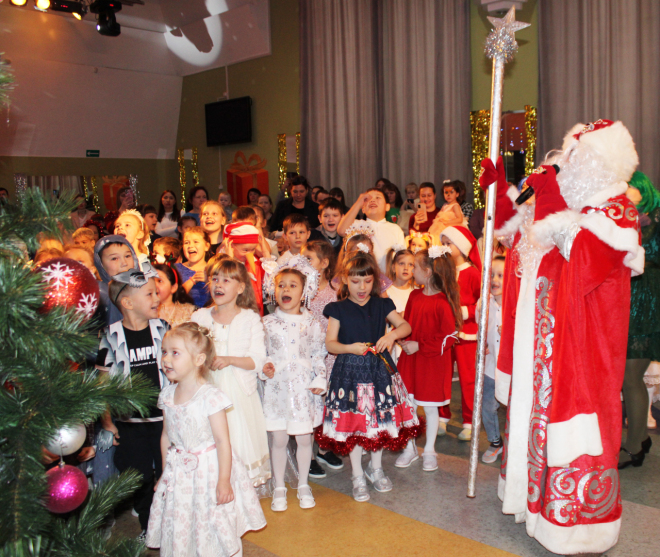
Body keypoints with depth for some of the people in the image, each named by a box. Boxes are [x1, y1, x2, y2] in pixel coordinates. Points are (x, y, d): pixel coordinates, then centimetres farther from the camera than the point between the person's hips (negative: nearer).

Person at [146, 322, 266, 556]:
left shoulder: (210, 396, -20)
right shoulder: (167, 395, 0)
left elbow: (222, 441, -18)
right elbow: (166, 436, 11)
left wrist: (223, 481, -16)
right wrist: (165, 472, 15)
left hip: (208, 470, -5)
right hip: (179, 473, 6)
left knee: (212, 528, 5)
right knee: (179, 530, 14)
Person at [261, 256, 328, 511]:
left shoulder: (312, 324, 2)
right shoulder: (267, 323, -1)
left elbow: (319, 354, 5)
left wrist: (320, 380, -4)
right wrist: (265, 368, -15)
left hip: (305, 387, 1)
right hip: (277, 387, 0)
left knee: (304, 439, 9)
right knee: (279, 440, 7)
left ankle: (303, 485, 28)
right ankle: (279, 487, 24)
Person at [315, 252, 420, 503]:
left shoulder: (382, 305, 4)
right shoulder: (338, 309, -3)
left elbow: (405, 326, 3)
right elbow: (330, 343, -6)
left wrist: (392, 335, -17)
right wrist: (349, 348, -24)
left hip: (380, 368, 3)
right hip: (350, 371, -2)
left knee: (381, 420, 13)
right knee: (353, 424, 4)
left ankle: (376, 468, 35)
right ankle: (358, 477, 22)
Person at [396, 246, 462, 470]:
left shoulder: (442, 303, -18)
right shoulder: (414, 296, 3)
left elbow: (449, 337, -18)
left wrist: (419, 346, -18)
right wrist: (404, 340, -9)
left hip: (433, 364, -5)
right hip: (410, 360, 6)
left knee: (430, 407, 10)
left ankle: (429, 451, 27)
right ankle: (410, 449, 27)